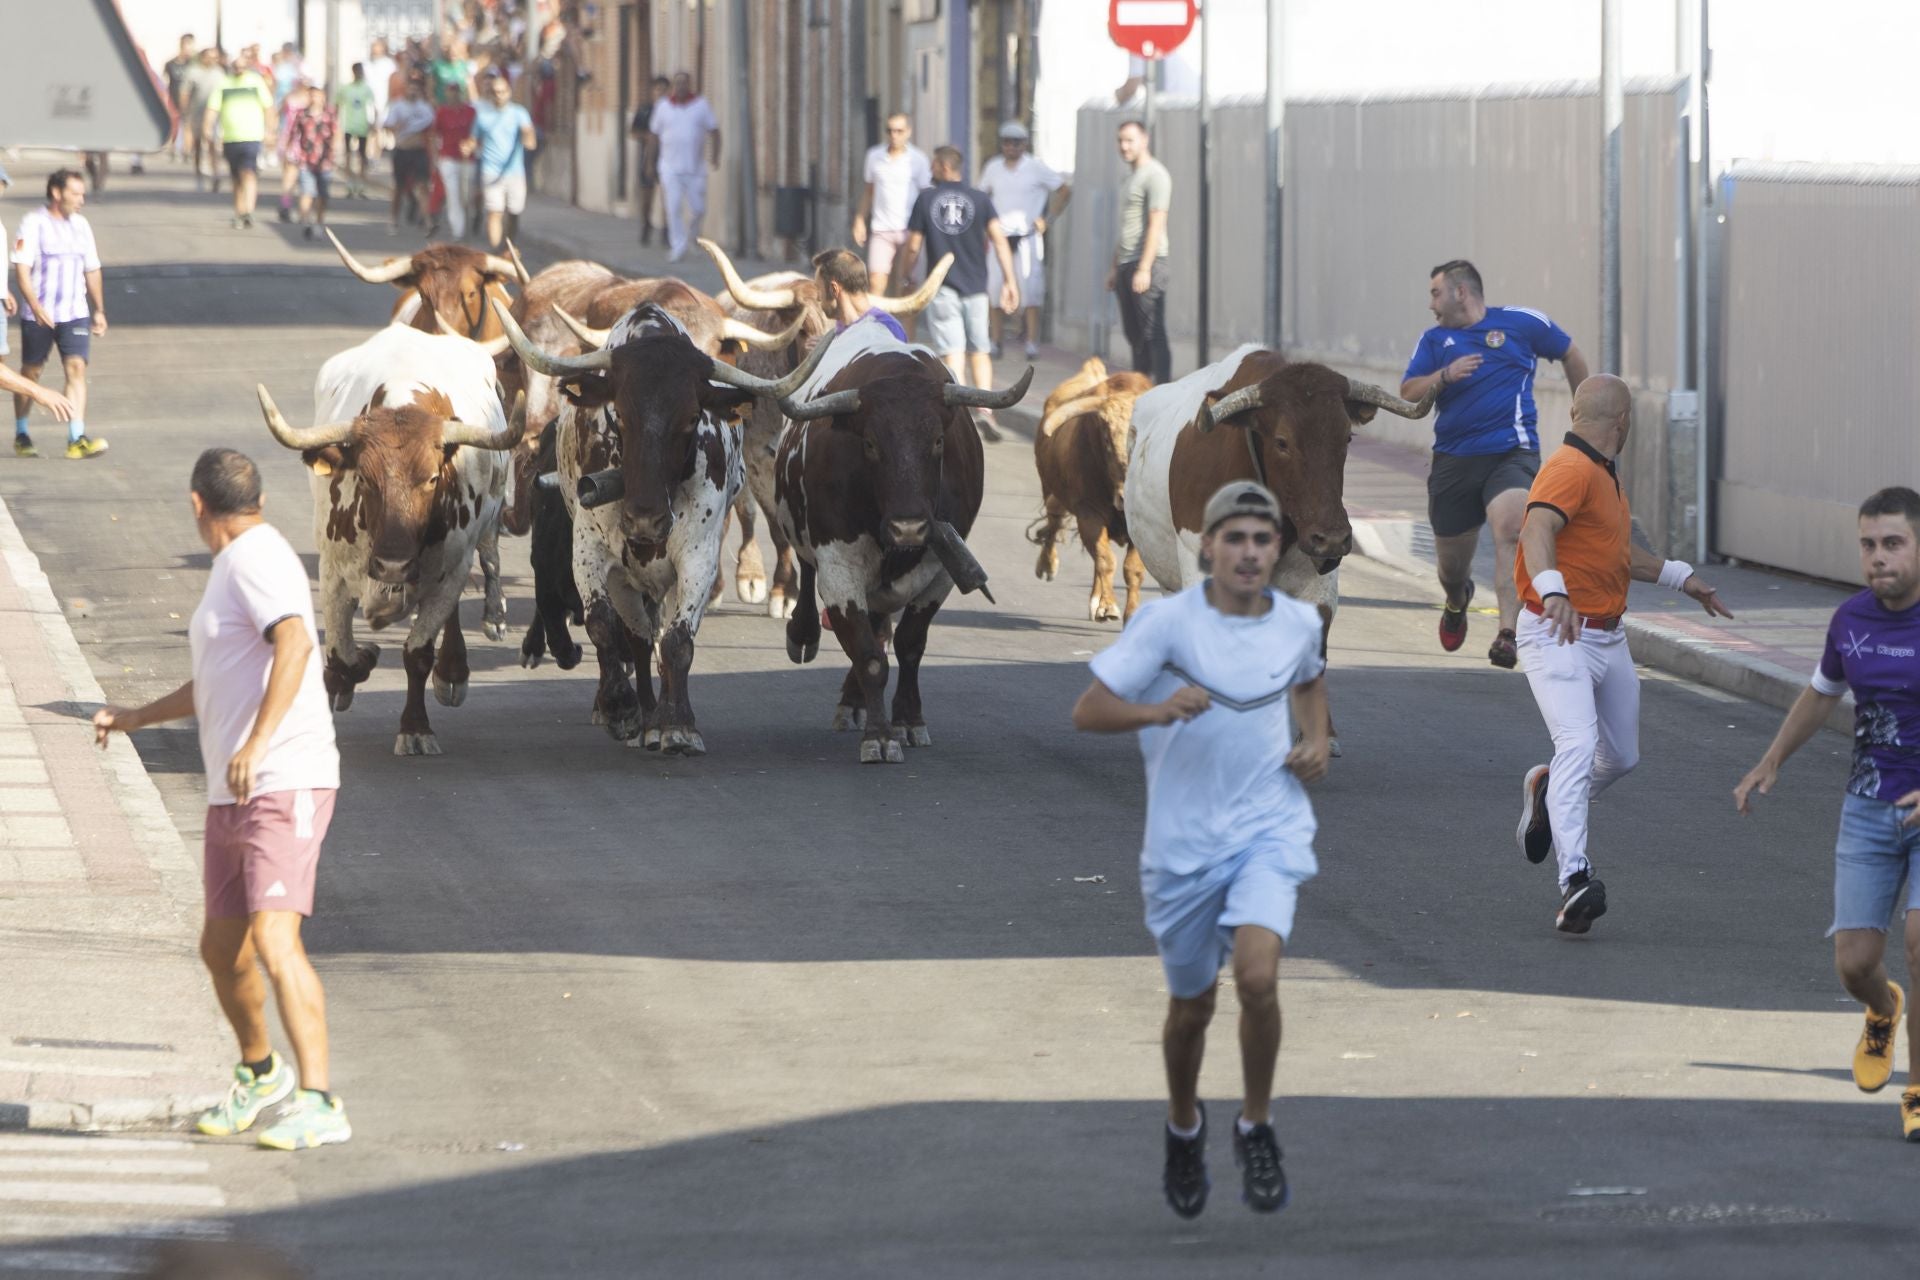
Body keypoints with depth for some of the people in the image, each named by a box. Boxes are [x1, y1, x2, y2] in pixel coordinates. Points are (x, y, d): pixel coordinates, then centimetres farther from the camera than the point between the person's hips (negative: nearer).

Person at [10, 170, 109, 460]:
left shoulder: (81, 225, 10)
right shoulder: (33, 224, -7)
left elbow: (92, 270, 19)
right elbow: (21, 270, -14)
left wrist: (99, 310, 19)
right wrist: (36, 306, -25)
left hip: (75, 314, 4)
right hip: (38, 315, -4)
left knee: (76, 368, -11)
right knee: (31, 372, 7)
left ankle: (77, 439, -18)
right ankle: (21, 435, 24)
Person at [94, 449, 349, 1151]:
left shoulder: (255, 559, -10)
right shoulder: (234, 567, 21)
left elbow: (295, 643, -29)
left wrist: (257, 743, -37)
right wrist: (137, 717, 46)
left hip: (284, 784, -10)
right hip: (232, 799, 10)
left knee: (273, 937, -21)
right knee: (222, 949, 18)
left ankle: (318, 1103, -25)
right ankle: (260, 1074, 39)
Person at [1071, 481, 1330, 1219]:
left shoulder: (1299, 623, 1)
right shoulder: (1167, 622, -11)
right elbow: (1087, 712, -13)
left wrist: (1315, 741, 7)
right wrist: (1157, 711, -31)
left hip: (1270, 830, 1)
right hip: (1184, 840, -1)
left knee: (1257, 975, -23)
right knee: (1192, 1007, 12)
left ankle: (1257, 1129, -1)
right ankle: (1184, 1125, 42)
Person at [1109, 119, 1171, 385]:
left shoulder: (1155, 175, -9)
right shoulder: (1131, 176, 20)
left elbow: (1156, 225, -16)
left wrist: (1144, 268, -21)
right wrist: (1115, 266, 21)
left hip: (1148, 263, -9)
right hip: (1127, 264, 9)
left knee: (1153, 334, -11)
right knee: (1134, 334, 10)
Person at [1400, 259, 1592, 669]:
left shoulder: (1521, 323, 5)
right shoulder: (1435, 340, 13)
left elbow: (1571, 355, 18)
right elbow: (1407, 392, 3)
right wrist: (1444, 376, -15)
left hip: (1512, 453, -4)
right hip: (1453, 461, 4)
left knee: (1509, 529, -29)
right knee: (1451, 562, 11)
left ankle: (1508, 634, -36)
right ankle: (1457, 601, 48)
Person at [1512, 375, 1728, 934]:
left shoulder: (1603, 475, 18)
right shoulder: (1570, 470, -16)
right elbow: (1537, 530, -34)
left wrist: (1681, 577, 40)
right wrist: (1554, 593, -51)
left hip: (1609, 638, 10)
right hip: (1558, 635, -10)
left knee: (1620, 757, 17)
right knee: (1578, 745, -25)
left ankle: (1546, 791, 44)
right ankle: (1575, 878, -34)